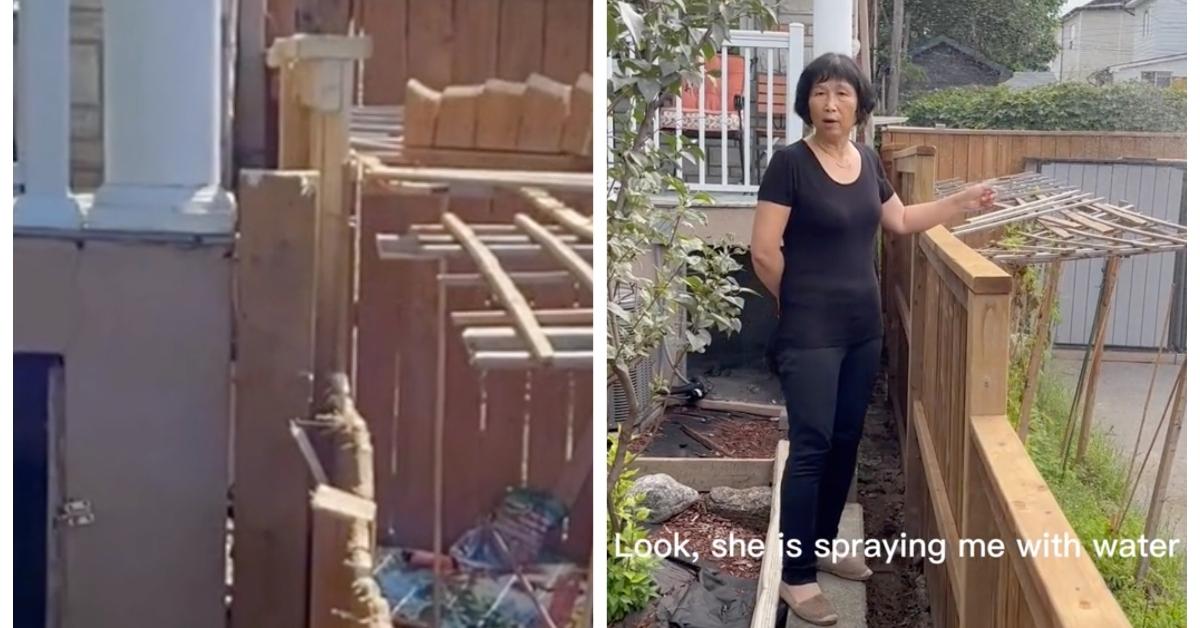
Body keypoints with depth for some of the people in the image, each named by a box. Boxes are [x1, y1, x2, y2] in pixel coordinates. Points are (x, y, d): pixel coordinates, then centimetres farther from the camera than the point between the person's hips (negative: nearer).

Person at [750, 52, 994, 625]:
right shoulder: (790, 163, -14)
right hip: (809, 333, -7)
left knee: (845, 441, 15)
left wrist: (961, 202, 18)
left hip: (863, 326, 7)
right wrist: (802, 302, -2)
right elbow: (764, 252, -14)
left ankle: (823, 545, 31)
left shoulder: (867, 161, 7)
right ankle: (796, 575, 3)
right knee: (810, 447, -5)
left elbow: (901, 221, 24)